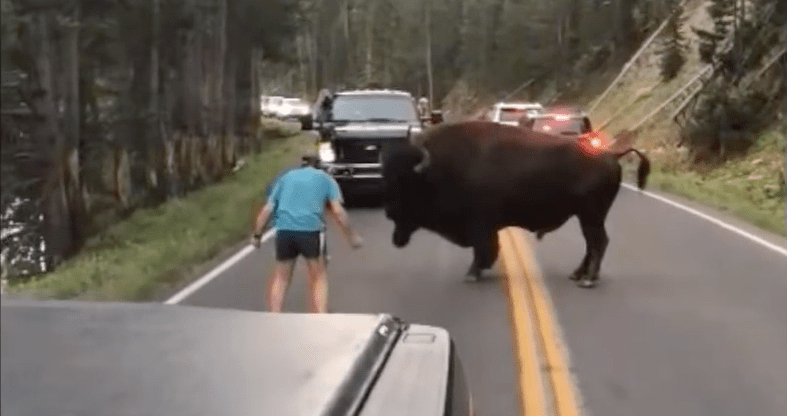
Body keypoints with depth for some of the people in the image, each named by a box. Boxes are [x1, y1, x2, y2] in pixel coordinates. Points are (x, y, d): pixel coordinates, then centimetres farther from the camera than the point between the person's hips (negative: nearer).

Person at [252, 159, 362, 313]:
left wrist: (257, 234, 23)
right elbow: (338, 211, 7)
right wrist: (351, 235, 14)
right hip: (311, 230, -2)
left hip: (284, 231, 2)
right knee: (319, 278, 13)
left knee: (280, 277, 17)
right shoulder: (325, 178, 19)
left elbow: (267, 210, 18)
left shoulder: (286, 177, 26)